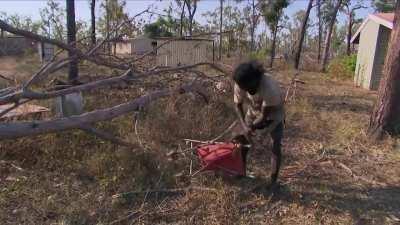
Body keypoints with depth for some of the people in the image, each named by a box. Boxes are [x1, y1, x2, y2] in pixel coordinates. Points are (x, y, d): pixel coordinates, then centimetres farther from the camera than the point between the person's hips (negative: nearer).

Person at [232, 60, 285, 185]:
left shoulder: (269, 87, -42)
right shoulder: (240, 85, -27)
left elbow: (264, 115, -31)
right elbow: (238, 105, -12)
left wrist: (251, 128, -19)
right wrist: (244, 126, -23)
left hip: (273, 115, -4)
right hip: (254, 112, 4)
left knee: (276, 147, -9)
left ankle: (273, 181, 3)